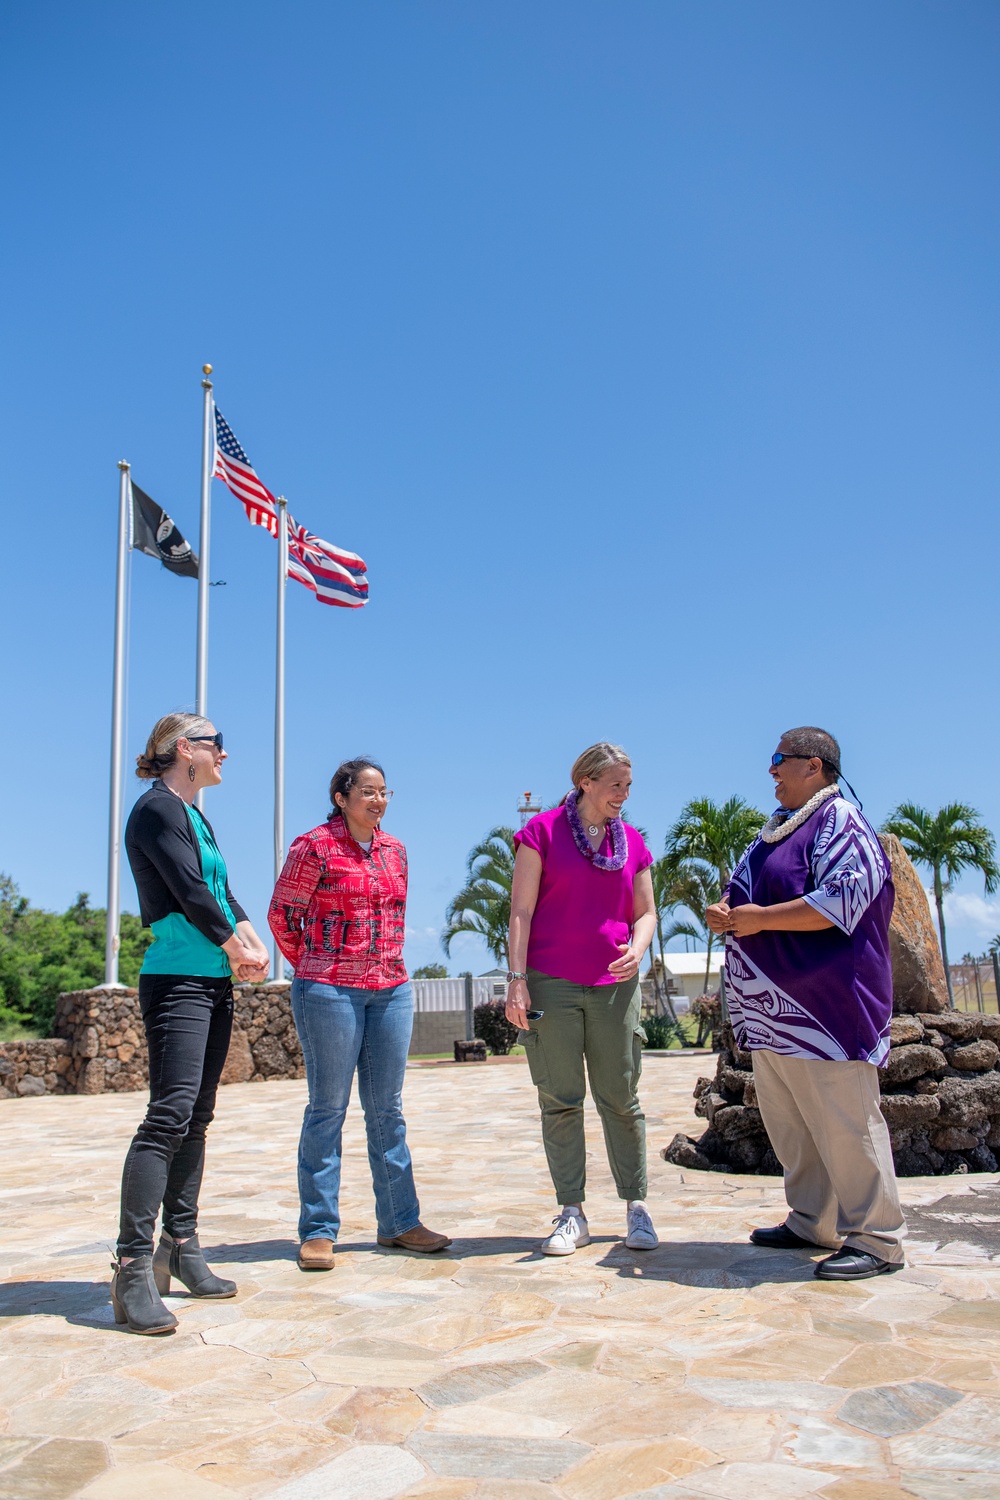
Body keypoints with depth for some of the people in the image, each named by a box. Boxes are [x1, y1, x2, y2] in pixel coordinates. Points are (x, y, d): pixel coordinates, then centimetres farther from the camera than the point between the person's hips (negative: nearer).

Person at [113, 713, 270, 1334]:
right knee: (171, 1114, -16)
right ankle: (133, 1270, -14)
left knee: (197, 1117, 9)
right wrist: (237, 949, -4)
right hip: (177, 980, -9)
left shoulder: (194, 817, 20)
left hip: (215, 981, 9)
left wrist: (255, 945, -1)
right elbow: (190, 891, -15)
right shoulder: (158, 808, -7)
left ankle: (181, 1250, 16)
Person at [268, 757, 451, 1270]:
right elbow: (282, 914, -2)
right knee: (328, 1108, 1)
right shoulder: (314, 846, -7)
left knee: (387, 1109, 11)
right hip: (329, 991, -5)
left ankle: (399, 1221, 19)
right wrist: (314, 968, 6)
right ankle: (318, 1230, 10)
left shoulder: (394, 850, 11)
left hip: (391, 991, 6)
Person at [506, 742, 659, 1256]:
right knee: (560, 1100, 2)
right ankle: (571, 1213, 11)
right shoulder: (542, 831, 0)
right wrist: (516, 977, -10)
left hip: (614, 983, 3)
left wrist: (638, 948, -8)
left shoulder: (632, 842, 11)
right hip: (551, 983, -3)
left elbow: (645, 911, 14)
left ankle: (636, 1206, 16)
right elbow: (521, 910, -4)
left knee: (621, 1097, 5)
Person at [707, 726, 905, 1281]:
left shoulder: (839, 823, -8)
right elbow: (748, 894, 28)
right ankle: (812, 1223, 24)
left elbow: (841, 900, -21)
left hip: (821, 1007, -10)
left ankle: (875, 1240, 4)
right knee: (787, 1120, 13)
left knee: (842, 1121, -5)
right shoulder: (776, 829, 20)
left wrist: (761, 918, -17)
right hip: (774, 1007, 10)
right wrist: (725, 913, 6)